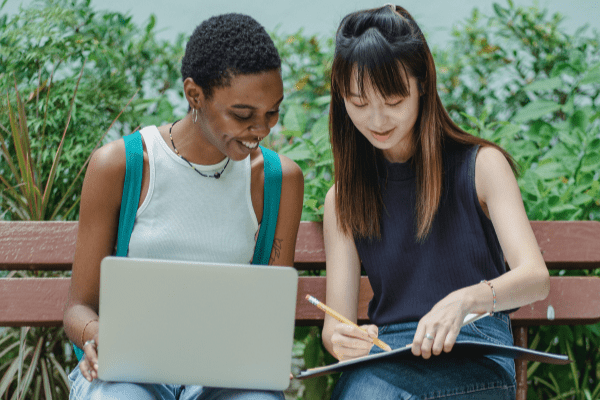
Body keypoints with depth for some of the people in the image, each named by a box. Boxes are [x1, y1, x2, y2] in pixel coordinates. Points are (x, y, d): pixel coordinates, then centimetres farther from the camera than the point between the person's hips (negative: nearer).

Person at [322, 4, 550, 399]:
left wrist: (463, 300, -31)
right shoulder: (343, 199, 14)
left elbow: (535, 277, -9)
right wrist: (339, 339, -19)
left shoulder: (481, 165, 5)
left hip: (476, 355, -2)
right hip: (384, 355, 2)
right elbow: (337, 320, 8)